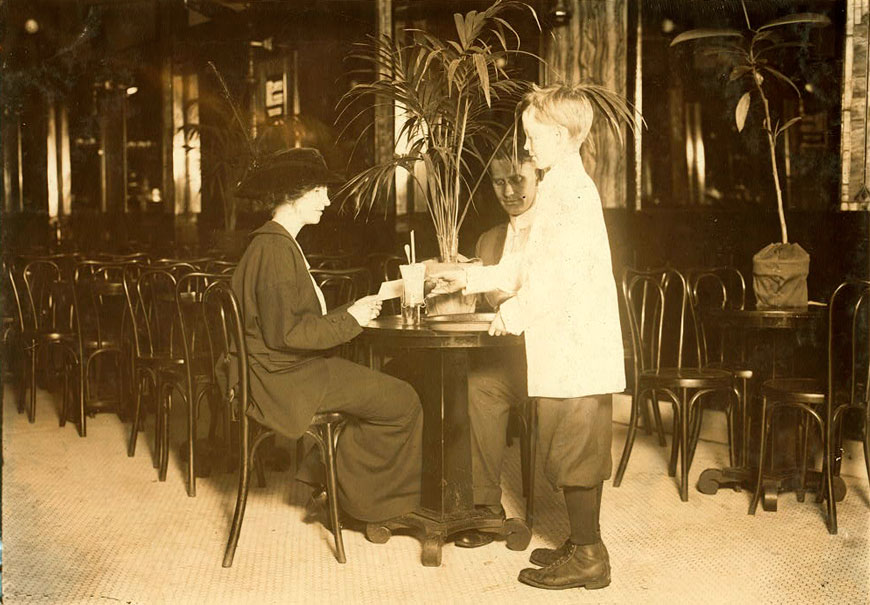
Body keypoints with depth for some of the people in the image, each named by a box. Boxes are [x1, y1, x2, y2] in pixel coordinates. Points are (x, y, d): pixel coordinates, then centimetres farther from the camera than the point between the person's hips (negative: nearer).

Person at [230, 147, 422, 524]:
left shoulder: (277, 243, 16)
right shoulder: (274, 250, -18)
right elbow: (283, 333, -23)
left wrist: (349, 313, 5)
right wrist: (349, 321, -15)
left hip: (292, 370, 11)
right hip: (285, 380, -11)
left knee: (386, 388, 13)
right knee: (402, 402, -10)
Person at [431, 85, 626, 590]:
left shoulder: (569, 188, -13)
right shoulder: (565, 186, 19)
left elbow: (564, 268, -23)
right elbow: (531, 263, 24)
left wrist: (516, 312, -15)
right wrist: (473, 279, 24)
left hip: (573, 349, -10)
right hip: (572, 346, 10)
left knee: (573, 454, -3)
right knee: (577, 452, 15)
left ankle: (586, 556, 7)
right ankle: (584, 545, 24)